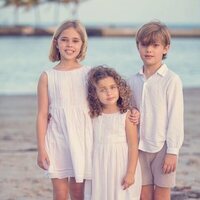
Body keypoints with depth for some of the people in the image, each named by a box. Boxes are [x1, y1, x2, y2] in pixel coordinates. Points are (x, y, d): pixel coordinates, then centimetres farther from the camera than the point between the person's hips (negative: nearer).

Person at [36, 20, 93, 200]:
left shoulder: (88, 74, 1)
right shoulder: (47, 77, -1)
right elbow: (42, 115, 0)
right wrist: (41, 149, -2)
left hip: (82, 138, 1)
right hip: (57, 139, -1)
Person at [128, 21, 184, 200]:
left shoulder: (171, 80, -9)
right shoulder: (134, 81, 6)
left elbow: (175, 117, -9)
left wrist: (172, 151, -11)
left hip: (162, 146, -4)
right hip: (140, 146, 4)